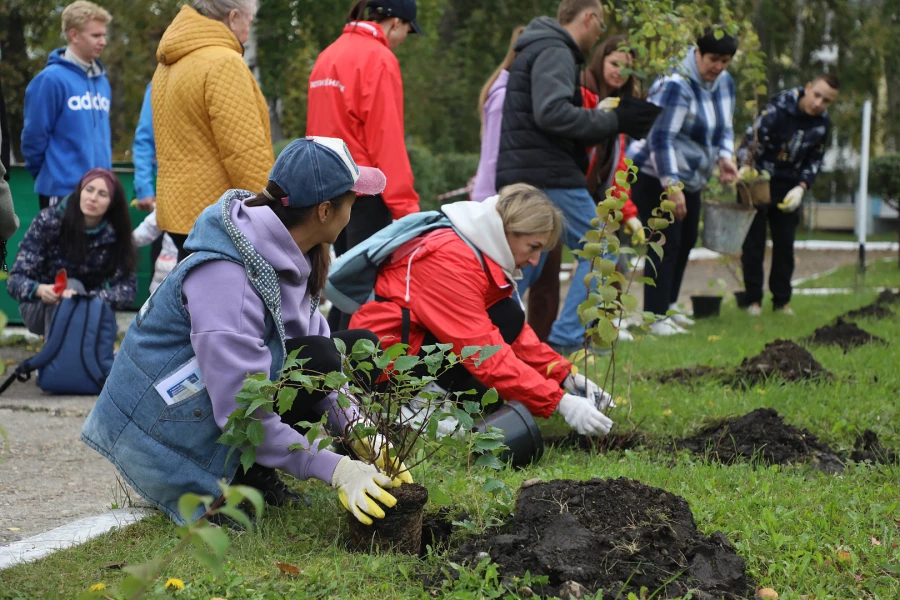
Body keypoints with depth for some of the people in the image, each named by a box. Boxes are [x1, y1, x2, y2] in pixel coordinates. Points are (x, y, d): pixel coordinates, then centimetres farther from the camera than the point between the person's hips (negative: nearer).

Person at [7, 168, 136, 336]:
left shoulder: (115, 235, -12)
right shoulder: (48, 221, -18)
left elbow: (128, 289, -20)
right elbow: (16, 278, -18)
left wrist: (87, 299, -38)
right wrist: (40, 290, -42)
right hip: (39, 308, -2)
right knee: (71, 285, -31)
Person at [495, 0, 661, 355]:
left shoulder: (538, 52, 23)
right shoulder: (554, 52, -11)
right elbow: (552, 113, -25)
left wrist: (611, 121, 13)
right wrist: (612, 121, -17)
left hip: (520, 176, 10)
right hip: (548, 175, -10)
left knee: (526, 262, 16)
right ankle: (567, 338, -5)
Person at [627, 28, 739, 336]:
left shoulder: (724, 82, 4)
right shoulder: (676, 85, -23)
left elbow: (724, 126, 15)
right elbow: (661, 138, -26)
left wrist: (724, 156, -6)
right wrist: (671, 186, -29)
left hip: (688, 178, 9)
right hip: (655, 176, -9)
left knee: (685, 242, 13)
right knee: (665, 243, -12)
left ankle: (668, 306, 26)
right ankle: (656, 318, -10)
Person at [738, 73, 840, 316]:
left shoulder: (823, 123, -3)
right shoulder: (778, 109, -21)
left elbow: (814, 160, 6)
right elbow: (751, 138, -23)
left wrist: (801, 188, -9)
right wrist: (746, 167, -40)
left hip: (788, 189, 5)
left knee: (785, 245, 8)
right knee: (753, 242, -1)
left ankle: (781, 301, 17)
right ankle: (754, 299, 9)